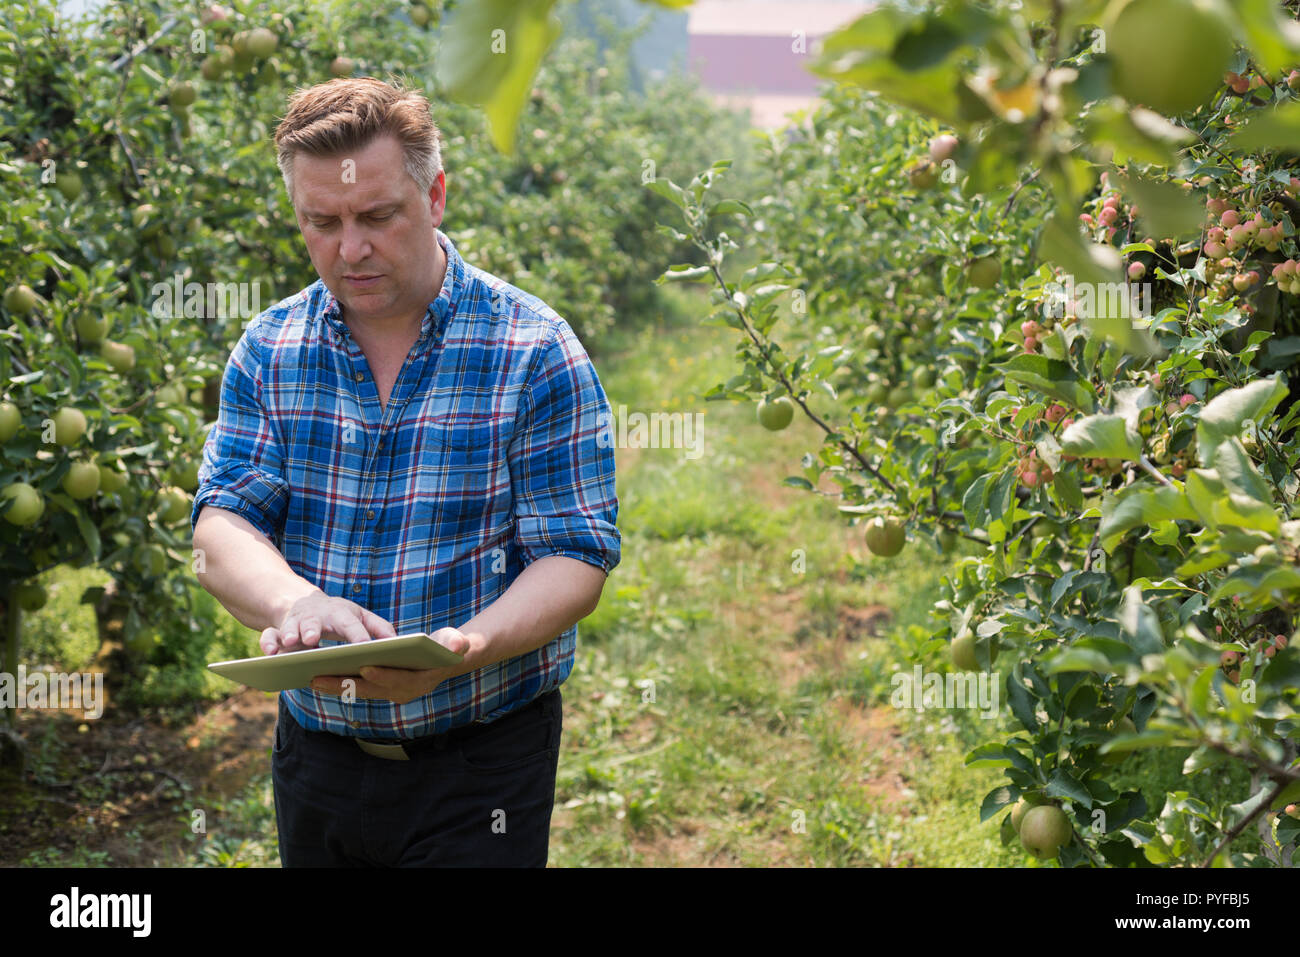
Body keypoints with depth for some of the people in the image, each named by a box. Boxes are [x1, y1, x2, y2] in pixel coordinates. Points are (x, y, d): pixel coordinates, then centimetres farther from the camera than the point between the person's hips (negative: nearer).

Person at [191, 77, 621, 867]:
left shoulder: (534, 351, -10)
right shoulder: (269, 351, 3)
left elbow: (577, 558, -13)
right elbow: (223, 524, -5)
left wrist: (463, 649, -32)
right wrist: (293, 602, -28)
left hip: (482, 765, -4)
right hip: (314, 755, 4)